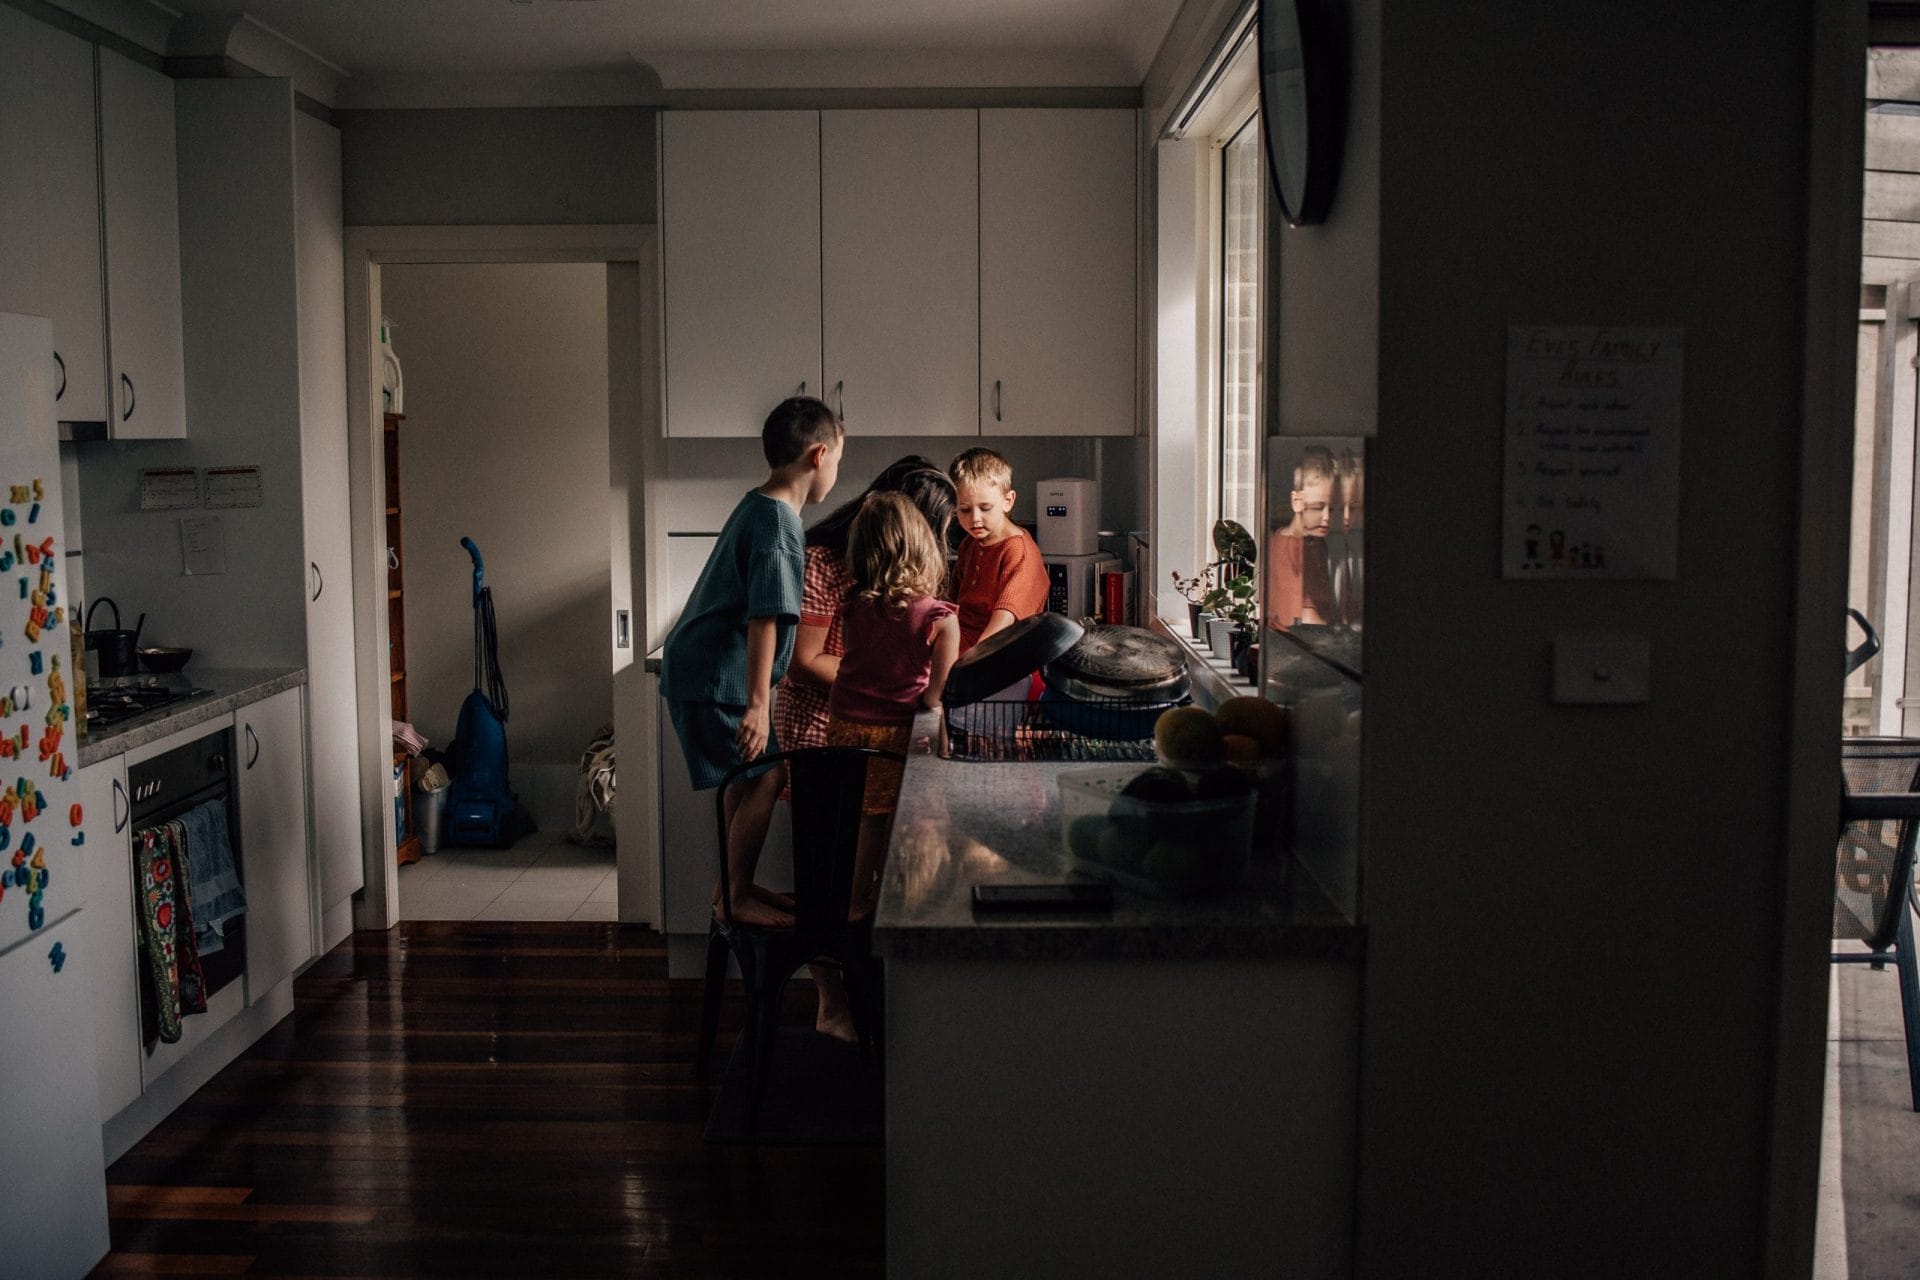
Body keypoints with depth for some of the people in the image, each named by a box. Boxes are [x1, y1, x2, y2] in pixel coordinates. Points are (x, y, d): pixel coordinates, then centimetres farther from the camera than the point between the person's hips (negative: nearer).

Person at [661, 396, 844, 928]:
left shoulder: (759, 507, 12)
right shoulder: (777, 524, -20)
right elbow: (764, 619, -26)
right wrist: (757, 704, -28)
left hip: (700, 667, 10)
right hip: (715, 679, -10)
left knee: (748, 778, 16)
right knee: (765, 778, -4)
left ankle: (736, 885, 27)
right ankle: (739, 898, 7)